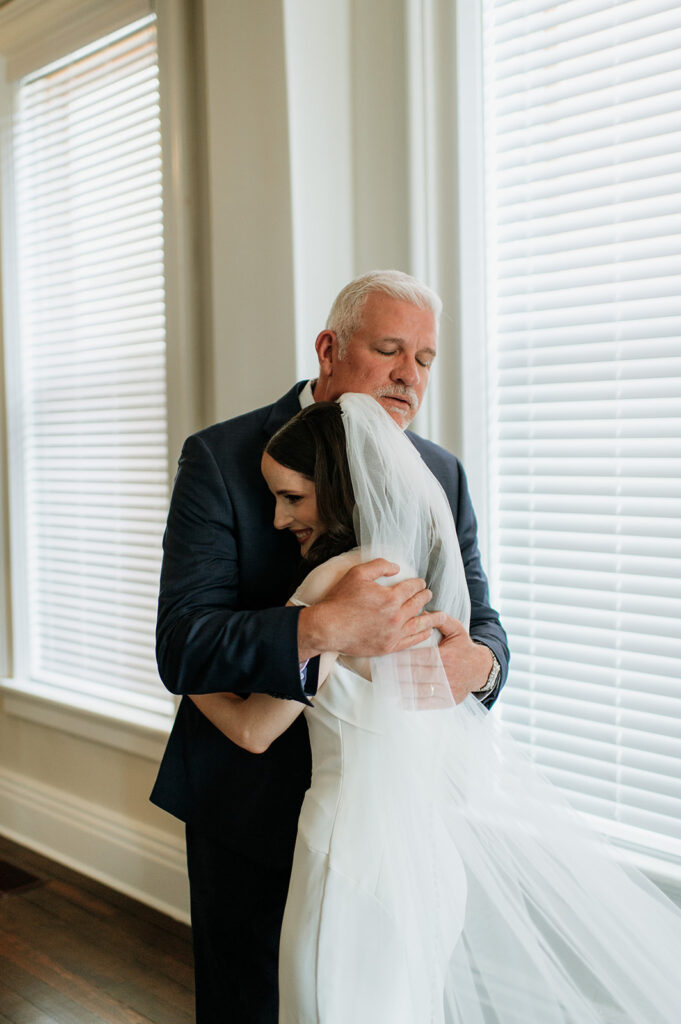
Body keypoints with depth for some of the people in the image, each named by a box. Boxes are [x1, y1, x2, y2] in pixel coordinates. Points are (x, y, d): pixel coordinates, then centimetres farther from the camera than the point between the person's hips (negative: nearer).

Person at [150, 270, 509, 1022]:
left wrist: (477, 662, -24)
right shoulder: (220, 458, -13)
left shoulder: (442, 475, 1)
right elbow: (181, 649, -21)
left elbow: (482, 619, 1)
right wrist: (321, 630, -38)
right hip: (252, 810, -3)